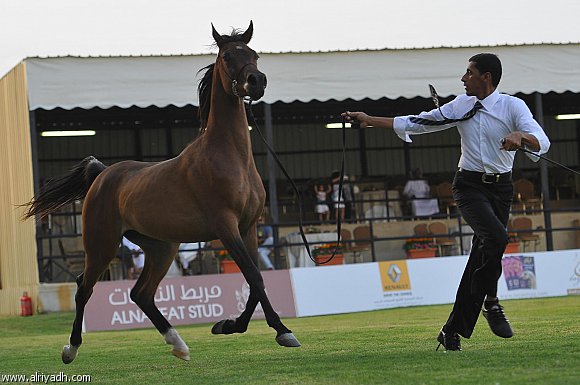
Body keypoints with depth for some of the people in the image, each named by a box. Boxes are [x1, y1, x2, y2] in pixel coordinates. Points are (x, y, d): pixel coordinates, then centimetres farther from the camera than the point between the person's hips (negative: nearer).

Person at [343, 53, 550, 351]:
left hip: (501, 188, 0)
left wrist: (520, 137, -39)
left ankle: (452, 331, 5)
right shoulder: (461, 106, 8)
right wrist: (369, 120, 12)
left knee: (481, 253, -2)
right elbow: (418, 123, 14)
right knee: (496, 236, -28)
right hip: (469, 185, 0)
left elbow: (542, 142, -16)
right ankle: (490, 301, -12)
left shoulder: (513, 106, -3)